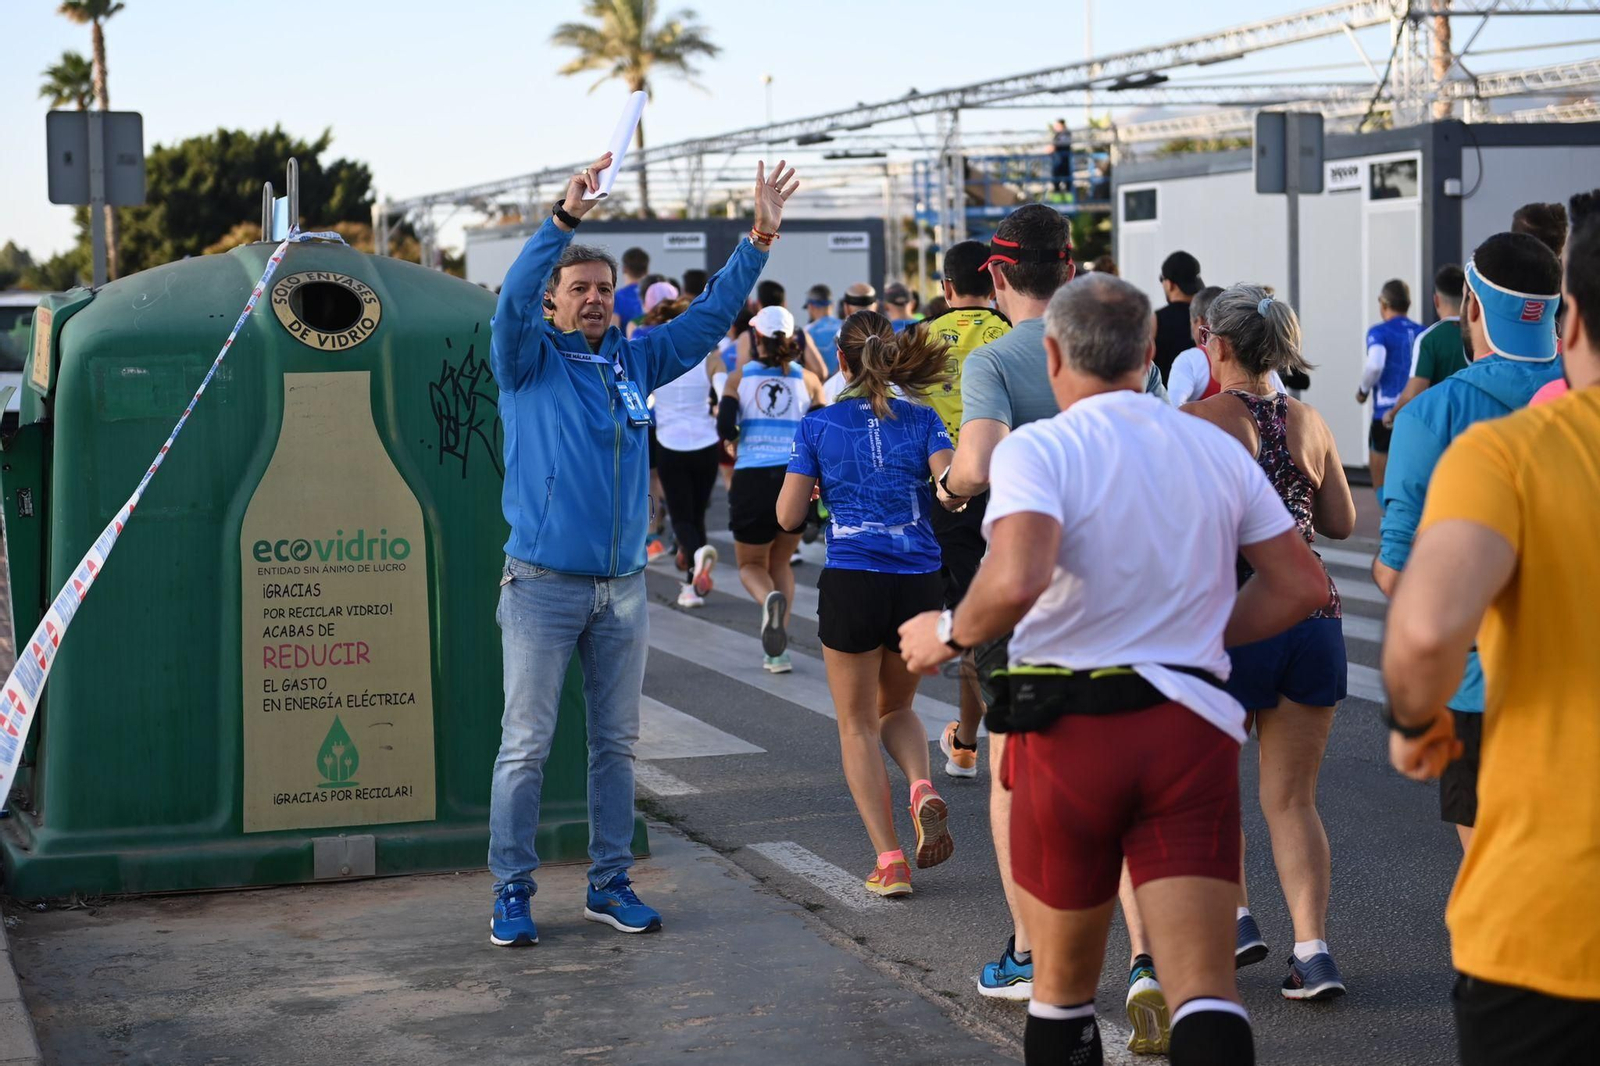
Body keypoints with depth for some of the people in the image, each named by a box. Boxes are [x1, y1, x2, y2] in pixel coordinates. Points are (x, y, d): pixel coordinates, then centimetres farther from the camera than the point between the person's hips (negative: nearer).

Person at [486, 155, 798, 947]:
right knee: (526, 743, -3)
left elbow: (710, 315, 17)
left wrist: (759, 237, 10)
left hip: (622, 587, 5)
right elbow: (512, 300, -21)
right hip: (544, 584, -5)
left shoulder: (635, 360, 11)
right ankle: (511, 891, 4)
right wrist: (566, 216, -31)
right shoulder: (528, 360, -2)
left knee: (616, 742, 10)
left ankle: (610, 884, 19)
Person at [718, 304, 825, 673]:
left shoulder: (739, 377, 2)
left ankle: (770, 598, -22)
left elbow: (726, 430, -8)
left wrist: (720, 414, 13)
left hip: (753, 478, -2)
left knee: (751, 564, 16)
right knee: (780, 560, 21)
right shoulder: (807, 379, 5)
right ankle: (777, 651, 9)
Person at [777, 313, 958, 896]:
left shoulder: (820, 424, 1)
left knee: (858, 722, 11)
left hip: (851, 582, -2)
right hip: (920, 582, 2)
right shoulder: (922, 419, 2)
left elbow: (789, 515, 1)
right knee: (897, 707, 24)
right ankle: (923, 790, -7)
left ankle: (889, 859, 2)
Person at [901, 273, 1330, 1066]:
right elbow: (1303, 586, 10)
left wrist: (950, 635, -8)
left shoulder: (1038, 449, -9)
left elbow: (1015, 583, -26)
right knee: (1205, 994, -4)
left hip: (1071, 726, -3)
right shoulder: (1218, 449, 8)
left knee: (1062, 985, 15)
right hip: (1193, 725, 3)